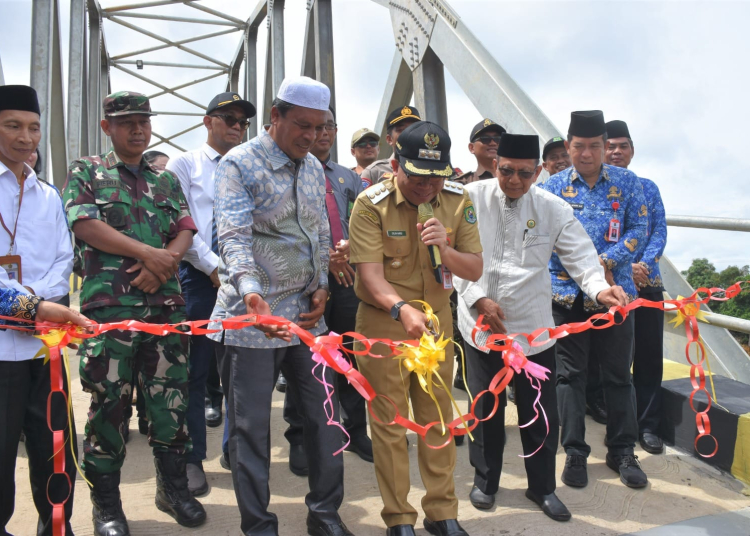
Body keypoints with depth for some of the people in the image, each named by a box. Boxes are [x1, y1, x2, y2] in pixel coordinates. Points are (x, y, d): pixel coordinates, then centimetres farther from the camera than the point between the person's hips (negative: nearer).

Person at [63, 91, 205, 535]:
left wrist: (164, 263, -12)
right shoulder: (86, 172, 8)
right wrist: (148, 253, -13)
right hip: (108, 304, -3)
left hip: (165, 302, 3)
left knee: (171, 397, 7)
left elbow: (185, 231, 9)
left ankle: (174, 487, 23)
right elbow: (86, 225, -6)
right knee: (108, 402, 2)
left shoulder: (166, 179, 19)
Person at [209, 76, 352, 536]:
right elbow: (234, 236, -20)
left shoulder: (314, 168, 13)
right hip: (254, 315, -5)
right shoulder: (240, 164, -7)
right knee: (251, 428, 4)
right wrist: (250, 290, -36)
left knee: (326, 416, 10)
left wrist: (322, 286, 5)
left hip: (306, 313, 6)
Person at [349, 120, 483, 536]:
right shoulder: (371, 204, -17)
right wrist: (402, 309, -41)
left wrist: (445, 248, -22)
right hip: (384, 320, -3)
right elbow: (371, 275, -23)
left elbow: (475, 270, -2)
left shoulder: (458, 201, -5)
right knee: (390, 421, 5)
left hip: (437, 318, 4)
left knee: (438, 418, 13)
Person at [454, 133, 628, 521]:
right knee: (485, 408, 14)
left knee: (540, 412, 10)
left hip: (533, 328, 1)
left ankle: (542, 486, 32)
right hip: (481, 325, -1)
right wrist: (478, 298, -16)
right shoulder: (472, 198, -8)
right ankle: (485, 480, 35)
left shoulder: (553, 209, -5)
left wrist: (599, 287, -29)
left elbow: (580, 256, -9)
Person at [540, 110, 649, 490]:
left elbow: (638, 229, 1)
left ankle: (622, 451, 24)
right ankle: (575, 453, 18)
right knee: (570, 373, 6)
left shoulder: (626, 182, 4)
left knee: (618, 372, 9)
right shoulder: (553, 187, 2)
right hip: (567, 293, 0)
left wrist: (606, 261, -15)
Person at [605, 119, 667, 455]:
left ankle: (648, 426, 16)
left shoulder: (647, 188, 10)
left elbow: (659, 230, 3)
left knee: (650, 355, 5)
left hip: (648, 282, 3)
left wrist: (644, 263, -15)